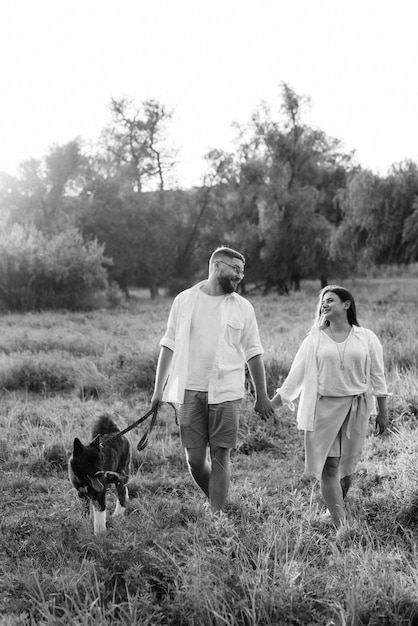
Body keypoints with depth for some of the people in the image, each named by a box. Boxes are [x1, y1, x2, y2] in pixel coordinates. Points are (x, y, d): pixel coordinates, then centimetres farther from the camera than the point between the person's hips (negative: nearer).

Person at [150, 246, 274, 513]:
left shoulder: (243, 307, 5)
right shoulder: (185, 300, 4)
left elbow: (254, 353, 9)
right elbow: (169, 346, 8)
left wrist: (262, 396, 9)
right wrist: (159, 388, 5)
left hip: (226, 392, 0)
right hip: (190, 390, 1)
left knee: (220, 455, -2)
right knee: (195, 458, 2)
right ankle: (219, 501, 26)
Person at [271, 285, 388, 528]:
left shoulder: (366, 338, 4)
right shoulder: (315, 339, 4)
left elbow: (377, 375, 8)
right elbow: (297, 372, 6)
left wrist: (383, 411, 8)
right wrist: (273, 403, 4)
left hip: (356, 407, 1)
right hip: (324, 406, 0)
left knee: (348, 463, 6)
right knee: (329, 465, -6)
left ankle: (336, 508, 27)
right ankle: (341, 524, -4)